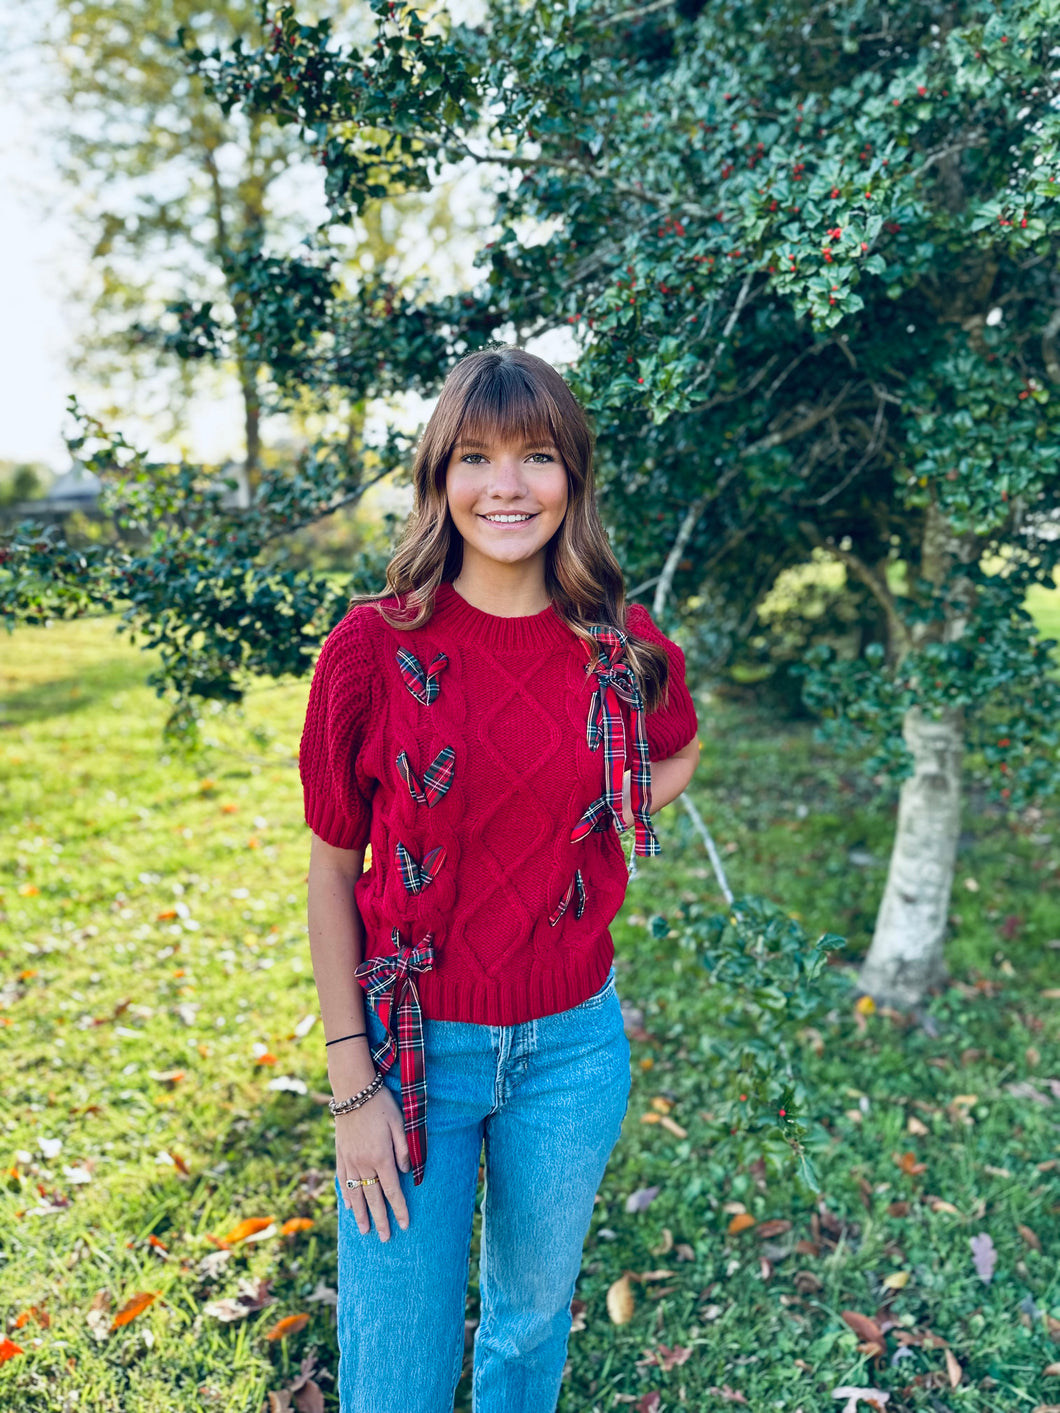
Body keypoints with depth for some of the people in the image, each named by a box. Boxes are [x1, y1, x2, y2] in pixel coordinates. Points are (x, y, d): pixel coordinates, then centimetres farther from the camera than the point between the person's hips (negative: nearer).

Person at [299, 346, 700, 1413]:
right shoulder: (374, 645, -12)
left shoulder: (626, 652, -5)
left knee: (532, 1315, 24)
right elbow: (331, 870, -7)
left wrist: (594, 830, -2)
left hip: (572, 1046, 3)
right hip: (415, 1046, -2)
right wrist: (351, 1082, -8)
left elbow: (677, 757, 17)